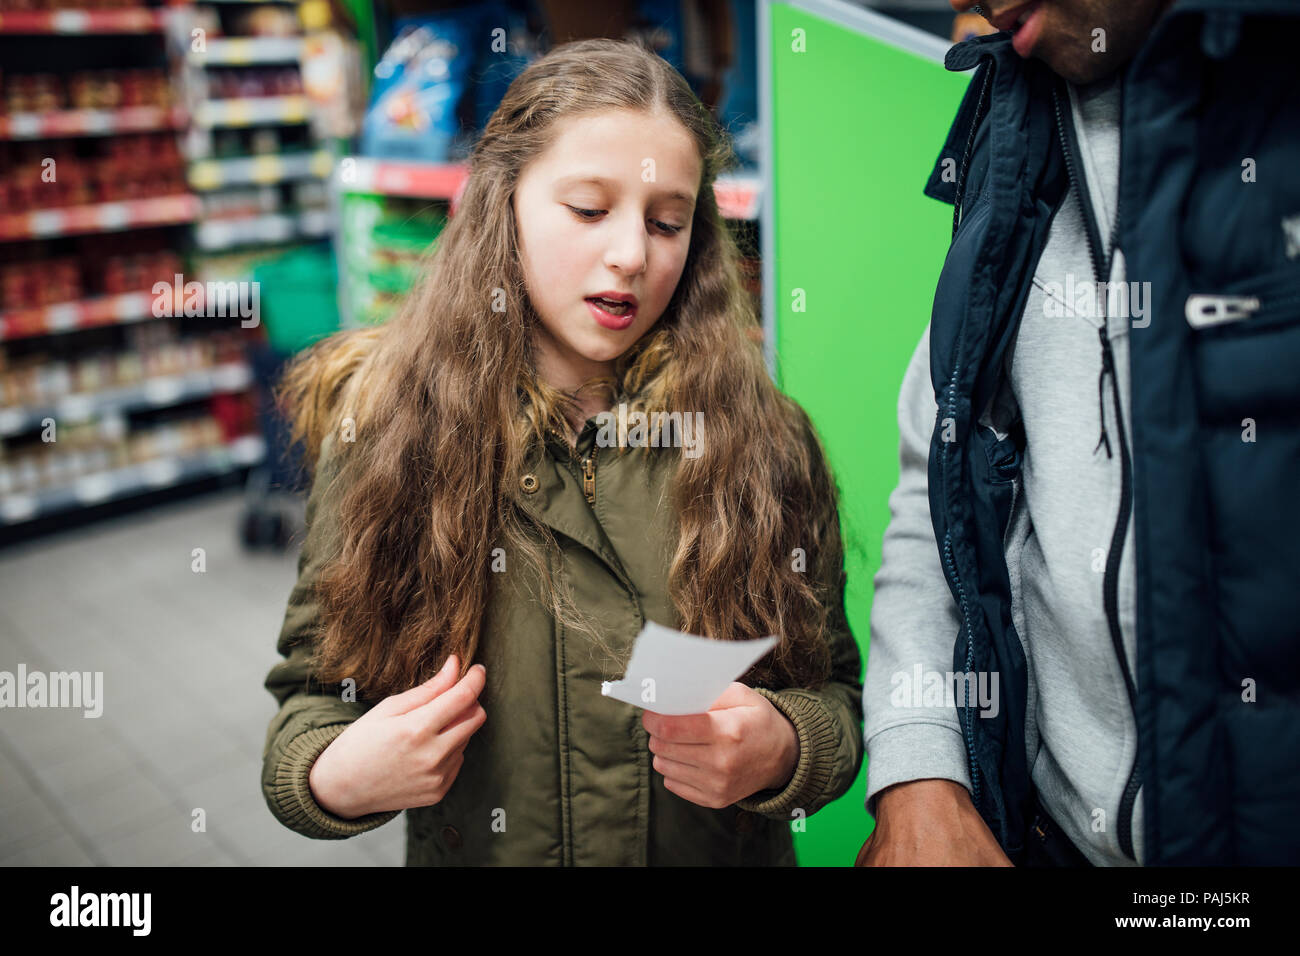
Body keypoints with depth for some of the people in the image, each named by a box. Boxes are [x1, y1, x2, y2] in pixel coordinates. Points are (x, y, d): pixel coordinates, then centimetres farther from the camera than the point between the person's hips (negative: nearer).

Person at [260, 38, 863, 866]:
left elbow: (835, 690, 1)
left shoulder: (767, 441, -5)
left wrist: (783, 749, -18)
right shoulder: (382, 433, -5)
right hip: (469, 849, 0)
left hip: (729, 850, 1)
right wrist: (334, 776, -18)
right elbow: (314, 686, 1)